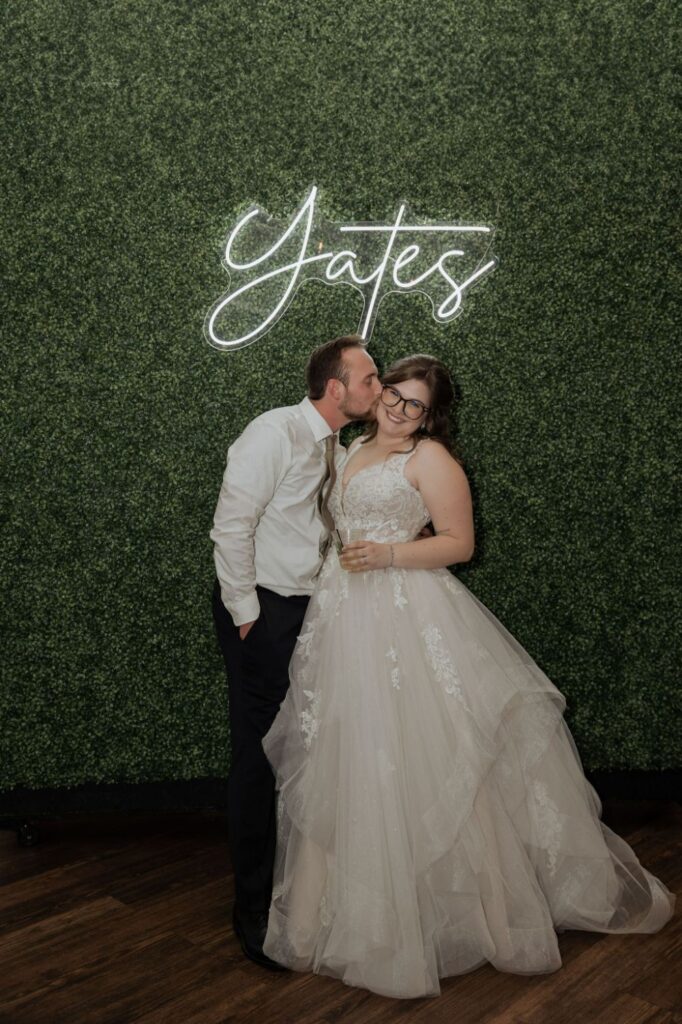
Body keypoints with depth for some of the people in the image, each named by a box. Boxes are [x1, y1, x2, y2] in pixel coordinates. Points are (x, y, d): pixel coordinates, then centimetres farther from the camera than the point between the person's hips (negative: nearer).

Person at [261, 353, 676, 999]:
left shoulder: (430, 457, -3)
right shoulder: (353, 449, 18)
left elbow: (459, 542, -9)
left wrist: (387, 554, -19)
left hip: (404, 620, -7)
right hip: (344, 618, 7)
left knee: (412, 757, -4)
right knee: (348, 762, 9)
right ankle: (361, 910, 24)